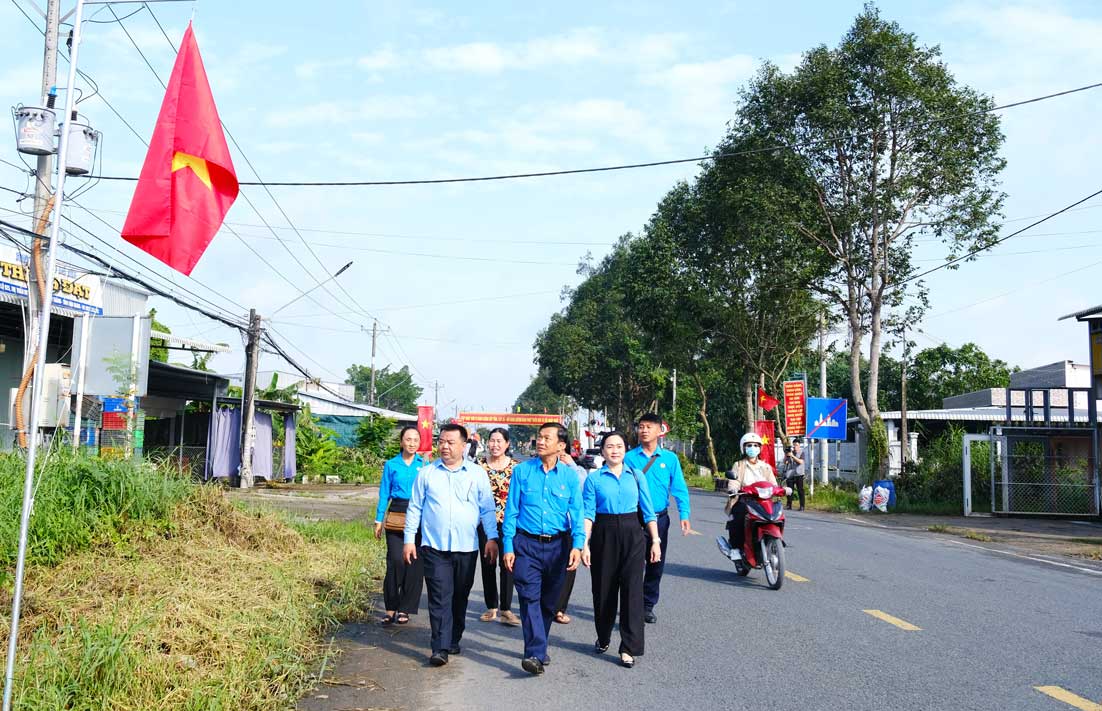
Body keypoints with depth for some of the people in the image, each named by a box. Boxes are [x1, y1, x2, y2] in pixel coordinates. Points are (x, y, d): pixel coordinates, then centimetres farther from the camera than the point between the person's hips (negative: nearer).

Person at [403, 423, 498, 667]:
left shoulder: (477, 473, 5)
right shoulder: (426, 473, 5)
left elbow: (487, 509, 7)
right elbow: (414, 508, 8)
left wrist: (492, 538, 0)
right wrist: (409, 539, 4)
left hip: (467, 547, 1)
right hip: (434, 547, -1)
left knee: (460, 597, 11)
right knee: (439, 597, -8)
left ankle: (453, 640, 26)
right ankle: (440, 648, -8)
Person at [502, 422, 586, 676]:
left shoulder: (570, 475, 2)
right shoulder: (522, 471, 0)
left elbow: (576, 512, 0)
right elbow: (511, 511, 1)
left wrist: (577, 545, -12)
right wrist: (508, 546, -4)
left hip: (558, 545, 2)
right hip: (526, 543, -2)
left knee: (549, 600, 12)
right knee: (530, 598, -11)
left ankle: (538, 648, 27)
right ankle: (535, 654, -13)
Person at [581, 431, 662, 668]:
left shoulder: (636, 475, 6)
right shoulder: (594, 478, 2)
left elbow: (648, 510, 6)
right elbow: (588, 513, -4)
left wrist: (655, 541, 1)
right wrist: (584, 544, -12)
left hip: (632, 536, 0)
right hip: (604, 535, 0)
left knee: (632, 590, -6)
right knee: (603, 589, 10)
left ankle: (629, 648, 1)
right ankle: (603, 638, 33)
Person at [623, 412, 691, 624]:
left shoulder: (670, 458, 2)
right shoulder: (629, 458, -3)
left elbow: (679, 488, 1)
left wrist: (684, 515, -10)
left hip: (659, 519, 2)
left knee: (656, 564, 12)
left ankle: (648, 606, 27)